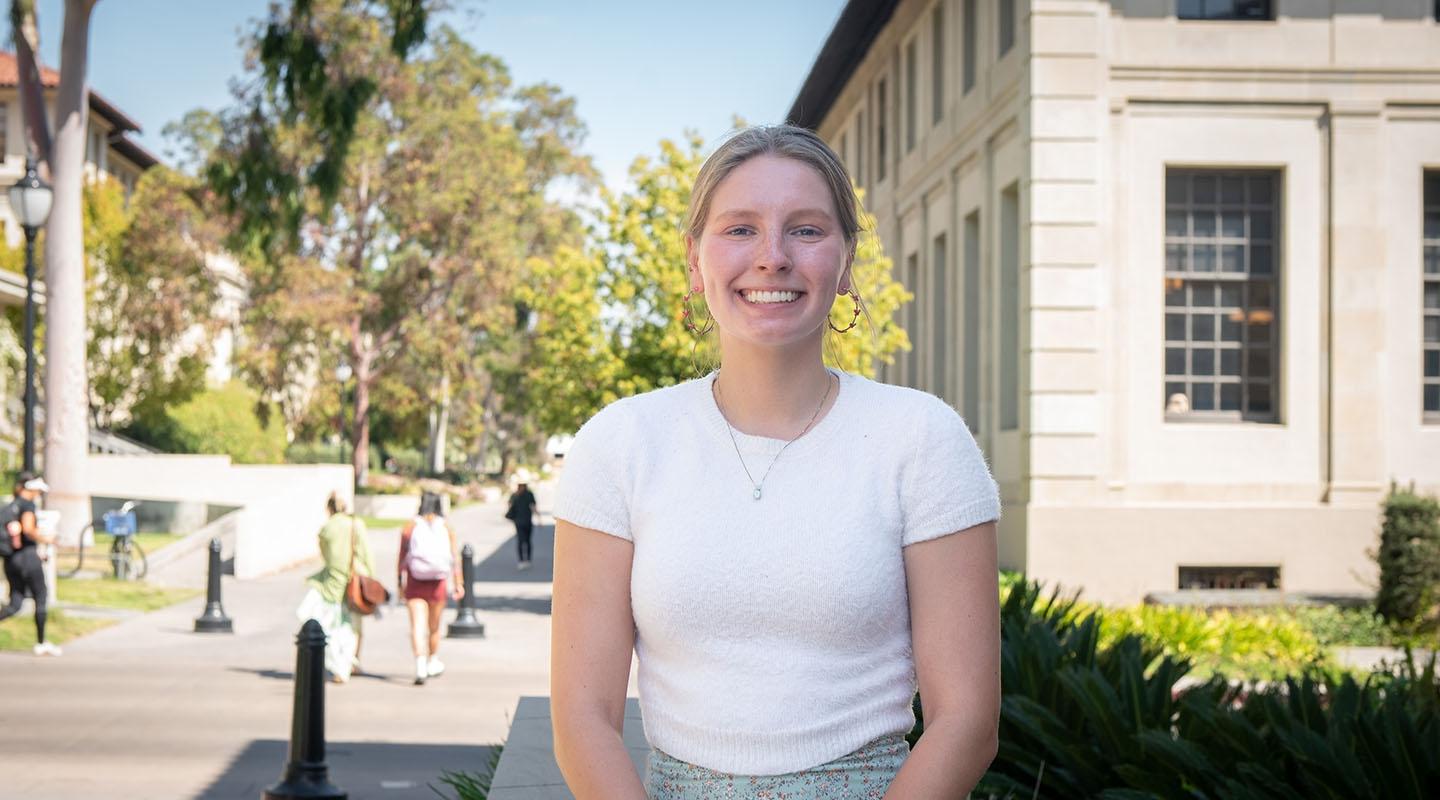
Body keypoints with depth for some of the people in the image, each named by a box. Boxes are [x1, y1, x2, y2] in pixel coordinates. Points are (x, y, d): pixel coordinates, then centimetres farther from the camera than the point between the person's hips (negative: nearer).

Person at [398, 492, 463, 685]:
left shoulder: (410, 527, 0)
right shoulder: (446, 528, 2)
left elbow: (402, 558, 1)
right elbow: (455, 558, -3)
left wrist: (401, 582, 8)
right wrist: (458, 584, 0)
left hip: (415, 583, -1)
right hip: (438, 582, 1)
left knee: (417, 625, -6)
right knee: (434, 626, 17)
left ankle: (420, 666, -23)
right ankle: (433, 663, 35)